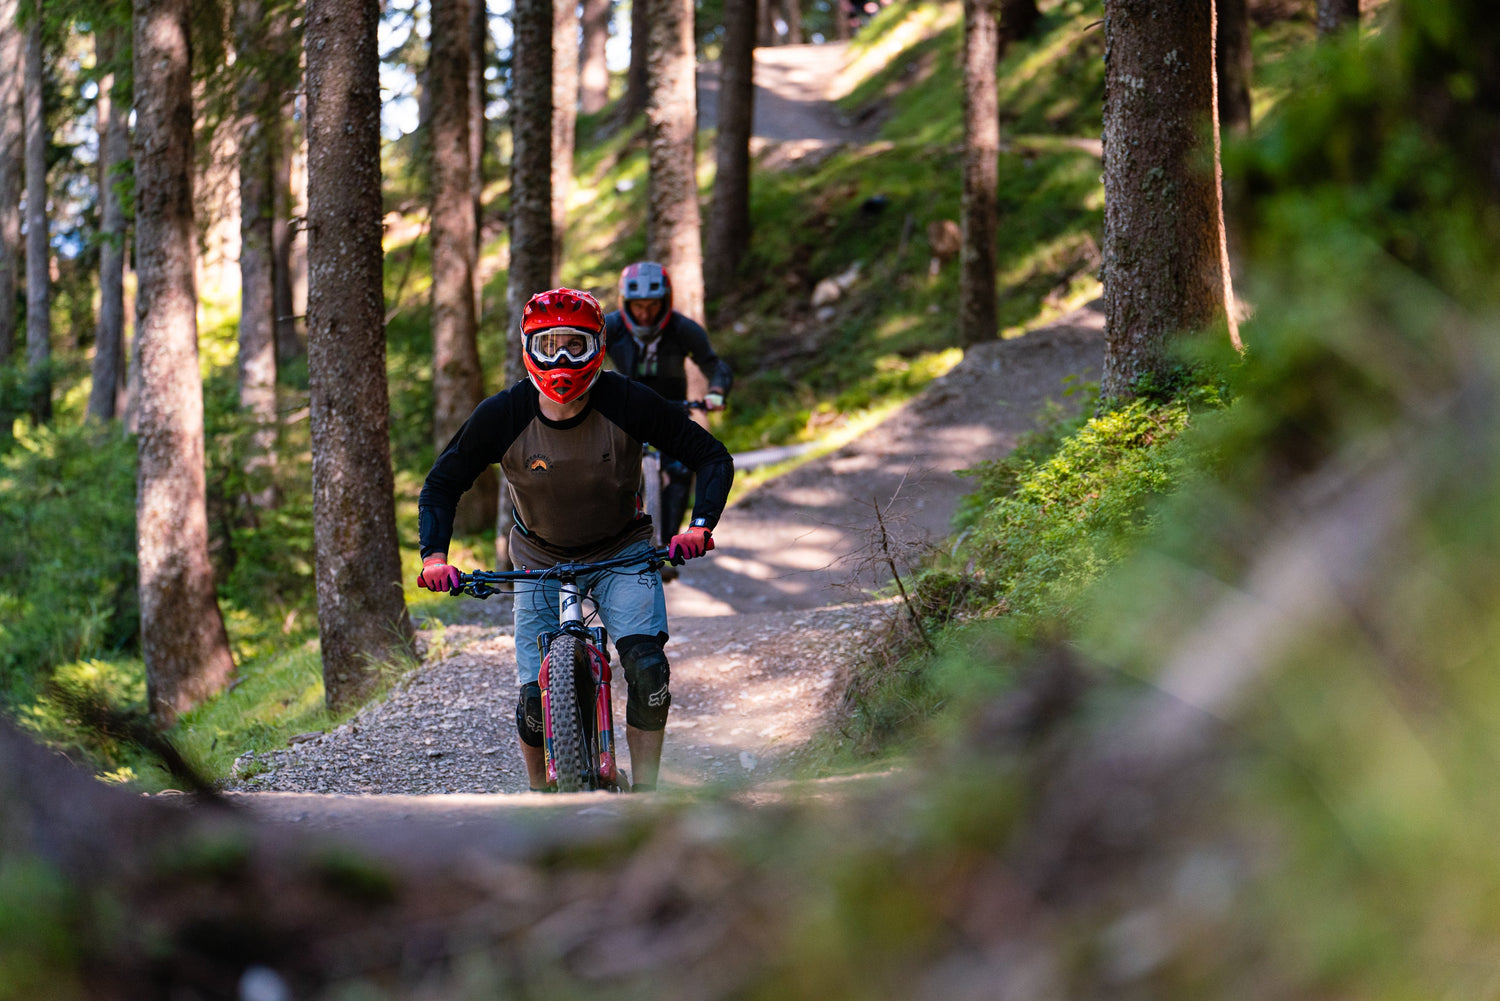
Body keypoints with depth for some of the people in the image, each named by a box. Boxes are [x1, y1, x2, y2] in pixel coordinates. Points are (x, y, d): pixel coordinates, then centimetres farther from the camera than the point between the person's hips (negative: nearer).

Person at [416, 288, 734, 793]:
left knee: (648, 669, -23)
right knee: (537, 699, -9)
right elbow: (440, 486, -6)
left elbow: (712, 457, -14)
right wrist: (435, 556, -20)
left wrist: (700, 526, -28)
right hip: (541, 559, 1)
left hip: (622, 553, -1)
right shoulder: (502, 415, -20)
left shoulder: (627, 403, -22)